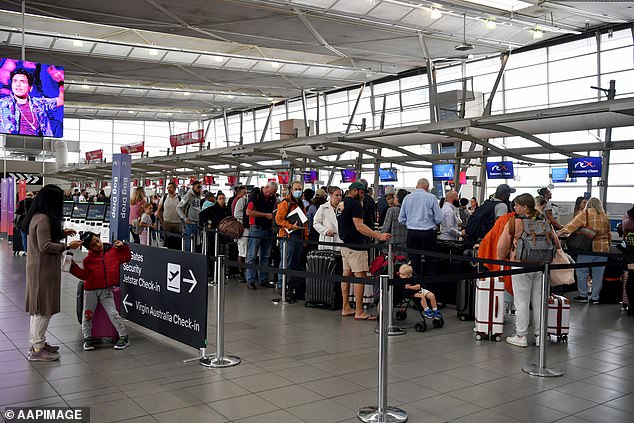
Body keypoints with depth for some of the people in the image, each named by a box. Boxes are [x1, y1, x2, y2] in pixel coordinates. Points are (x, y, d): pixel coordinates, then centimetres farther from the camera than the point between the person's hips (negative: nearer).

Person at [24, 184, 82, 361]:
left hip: (38, 267, 10)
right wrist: (68, 246, -16)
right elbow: (45, 246, -23)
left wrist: (62, 233, 15)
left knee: (38, 306, 17)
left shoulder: (37, 216, 10)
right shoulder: (43, 219, -20)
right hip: (43, 269, -10)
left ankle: (37, 342, 27)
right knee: (44, 308, -4)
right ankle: (37, 350, 3)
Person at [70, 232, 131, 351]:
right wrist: (73, 267, -10)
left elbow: (126, 258, 10)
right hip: (91, 291, 2)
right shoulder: (88, 259, 3)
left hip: (107, 291, -2)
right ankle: (87, 338, 23)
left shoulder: (113, 251, 4)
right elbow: (84, 275, 0)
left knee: (113, 313, -9)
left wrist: (122, 247, -2)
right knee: (87, 314, 4)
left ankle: (124, 337, 2)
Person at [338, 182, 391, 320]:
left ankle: (346, 309, 16)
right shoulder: (355, 204, -12)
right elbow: (359, 226, -19)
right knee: (360, 276, -8)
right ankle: (359, 312, -8)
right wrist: (379, 236, -21)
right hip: (355, 246, -10)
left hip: (345, 244, 10)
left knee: (347, 275, 12)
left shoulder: (341, 204, 16)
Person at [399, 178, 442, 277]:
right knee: (430, 259, 5)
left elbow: (401, 219, 8)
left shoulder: (407, 198, 6)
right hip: (428, 232, -3)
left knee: (414, 260, 8)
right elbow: (439, 219, -2)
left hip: (411, 233, 3)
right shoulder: (431, 197, -4)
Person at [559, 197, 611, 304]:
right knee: (598, 274, 8)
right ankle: (595, 297, 13)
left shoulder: (585, 214, -5)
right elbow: (609, 234, 17)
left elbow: (572, 225, -12)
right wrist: (607, 243, 30)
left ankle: (583, 295, 9)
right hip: (602, 249, 5)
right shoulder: (605, 217, 10)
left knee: (582, 272, 6)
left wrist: (560, 233, -10)